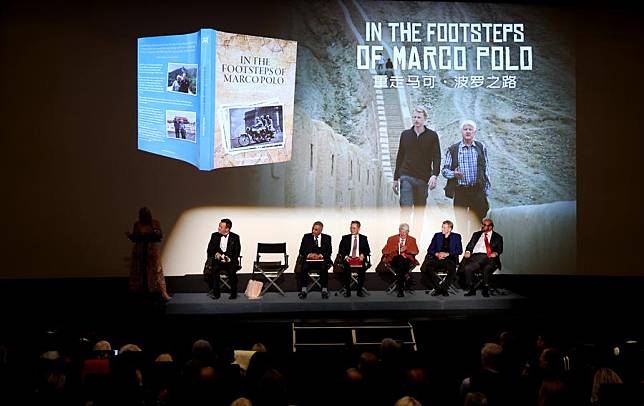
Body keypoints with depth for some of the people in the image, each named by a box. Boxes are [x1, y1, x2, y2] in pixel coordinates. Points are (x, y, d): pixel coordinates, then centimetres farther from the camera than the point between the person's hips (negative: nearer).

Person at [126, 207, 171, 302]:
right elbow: (134, 238, 7)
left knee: (157, 270, -9)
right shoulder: (137, 224, 4)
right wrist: (129, 235, -12)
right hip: (140, 250, 2)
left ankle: (163, 293, -13)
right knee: (139, 272, 5)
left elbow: (161, 236, 1)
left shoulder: (155, 223, 0)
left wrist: (157, 233, -20)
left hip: (153, 249, -2)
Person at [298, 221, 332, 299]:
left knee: (324, 267, -34)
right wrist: (308, 254, -16)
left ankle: (324, 291, -29)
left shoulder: (327, 238, 12)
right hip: (308, 260, 1)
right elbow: (302, 250, 6)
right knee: (304, 267, -32)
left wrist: (321, 255, -19)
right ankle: (303, 290, -29)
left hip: (321, 260, -1)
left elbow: (328, 251, 1)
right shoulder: (306, 237, 13)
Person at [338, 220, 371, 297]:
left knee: (362, 268, -32)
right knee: (346, 267, -32)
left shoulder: (363, 238, 15)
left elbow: (367, 250, 9)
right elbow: (341, 250, 7)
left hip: (359, 259, 0)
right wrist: (345, 256, -12)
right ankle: (347, 290, -22)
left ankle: (359, 290, -20)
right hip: (348, 259, 0)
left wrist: (363, 255, -13)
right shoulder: (345, 238, 14)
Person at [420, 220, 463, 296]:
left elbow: (459, 250, 1)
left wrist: (447, 254, -12)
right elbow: (430, 249, 13)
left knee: (452, 269, -38)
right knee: (425, 268, -28)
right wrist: (436, 254, -9)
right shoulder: (437, 236, 17)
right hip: (437, 259, 2)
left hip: (450, 259, -2)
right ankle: (438, 287, -17)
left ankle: (444, 288, -20)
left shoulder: (456, 236, 11)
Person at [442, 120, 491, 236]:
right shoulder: (453, 150, 6)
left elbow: (486, 169, 10)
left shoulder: (481, 147, 9)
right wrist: (454, 174, -15)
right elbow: (445, 170, 6)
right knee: (461, 221, 4)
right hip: (460, 191, 0)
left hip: (478, 190, 0)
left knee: (477, 222, -1)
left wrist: (487, 188, 5)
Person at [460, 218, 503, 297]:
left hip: (489, 257, -3)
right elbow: (470, 245, 17)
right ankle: (472, 290, -16)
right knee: (467, 268, -27)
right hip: (476, 256, 3)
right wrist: (468, 252, -5)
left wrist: (496, 253, -14)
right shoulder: (476, 235, 26)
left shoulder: (497, 237, 18)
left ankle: (485, 290, -23)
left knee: (487, 268, -37)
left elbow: (500, 249, 9)